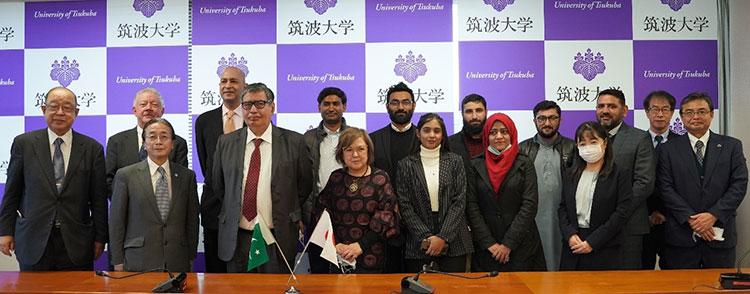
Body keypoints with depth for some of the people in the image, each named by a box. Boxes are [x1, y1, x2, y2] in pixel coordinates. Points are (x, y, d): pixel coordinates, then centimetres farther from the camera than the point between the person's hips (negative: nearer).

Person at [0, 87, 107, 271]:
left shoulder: (92, 148, 3)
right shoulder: (24, 143, 4)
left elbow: (99, 198, 3)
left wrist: (100, 238, 2)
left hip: (77, 244, 0)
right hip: (34, 243, 0)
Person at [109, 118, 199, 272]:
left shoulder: (187, 176, 6)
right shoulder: (125, 175, 0)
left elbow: (192, 221, 9)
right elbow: (116, 222, 1)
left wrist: (191, 258, 8)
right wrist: (118, 262, -1)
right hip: (139, 263, -2)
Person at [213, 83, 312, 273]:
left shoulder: (294, 142, -2)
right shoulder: (226, 143, 5)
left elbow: (305, 186, 6)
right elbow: (218, 187, 15)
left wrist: (297, 218, 5)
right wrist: (228, 217, 14)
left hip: (279, 238, -2)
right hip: (236, 238, 2)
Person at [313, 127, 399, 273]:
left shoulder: (380, 178, -4)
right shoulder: (335, 177, 5)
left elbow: (387, 218, -8)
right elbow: (322, 212, 5)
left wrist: (361, 245, -15)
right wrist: (334, 244, -8)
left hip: (370, 257, -2)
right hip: (337, 256, 3)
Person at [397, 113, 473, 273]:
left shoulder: (455, 161, 4)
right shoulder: (406, 164, 3)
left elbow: (460, 202, -1)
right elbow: (405, 206, -1)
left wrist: (443, 237, -10)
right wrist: (425, 237, -9)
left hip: (453, 241, 0)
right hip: (418, 245, 0)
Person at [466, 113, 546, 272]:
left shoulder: (524, 164, 0)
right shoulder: (476, 165, 3)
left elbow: (530, 205, -7)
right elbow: (471, 206, -1)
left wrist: (508, 244, -12)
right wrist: (489, 243, -8)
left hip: (521, 244, -1)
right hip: (486, 248, 1)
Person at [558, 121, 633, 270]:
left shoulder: (620, 174, -3)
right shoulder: (571, 174, 11)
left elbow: (622, 213, -9)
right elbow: (563, 208, 10)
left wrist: (592, 242, -13)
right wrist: (570, 234, -8)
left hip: (605, 250, -3)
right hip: (572, 248, 4)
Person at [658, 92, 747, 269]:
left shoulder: (732, 146, 7)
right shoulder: (669, 149, 4)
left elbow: (739, 185, -1)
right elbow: (666, 188, -3)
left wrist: (714, 215, -13)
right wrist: (691, 219, -13)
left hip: (720, 233, 1)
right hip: (681, 236, -1)